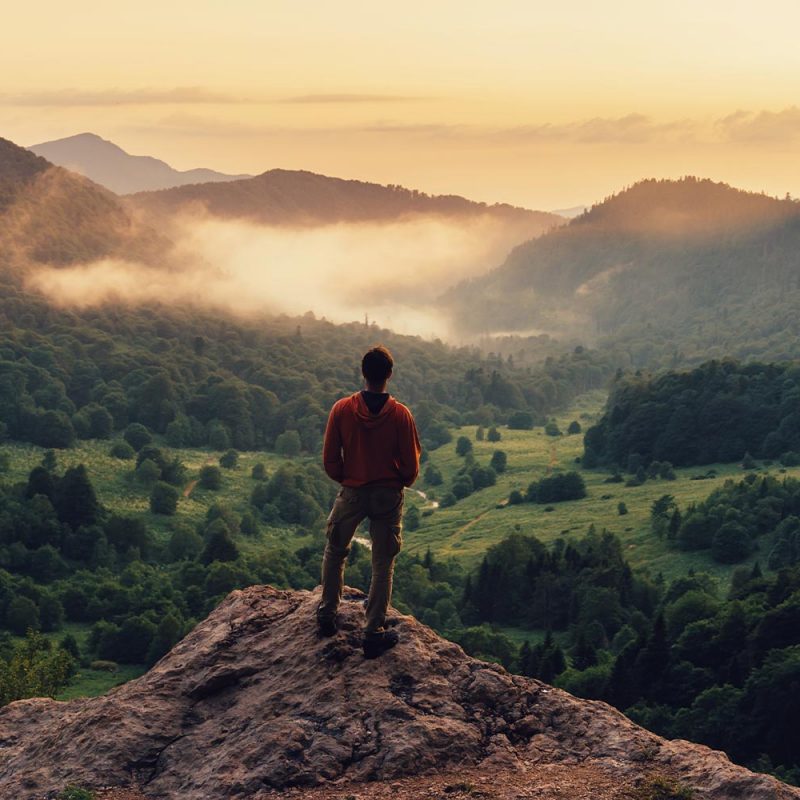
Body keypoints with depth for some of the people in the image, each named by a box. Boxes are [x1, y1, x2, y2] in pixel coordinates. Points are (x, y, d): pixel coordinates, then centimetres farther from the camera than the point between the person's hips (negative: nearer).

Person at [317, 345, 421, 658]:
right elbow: (411, 465, -8)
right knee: (383, 564, 8)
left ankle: (327, 614, 29)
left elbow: (330, 459, -5)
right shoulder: (400, 414, -14)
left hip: (352, 492, 1)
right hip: (389, 496, -1)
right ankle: (374, 632, 8)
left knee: (335, 552, 23)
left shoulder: (342, 409, -12)